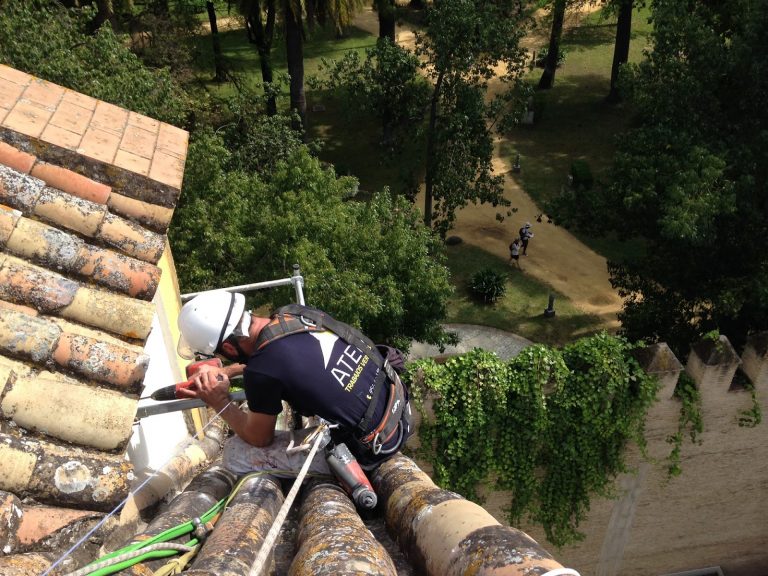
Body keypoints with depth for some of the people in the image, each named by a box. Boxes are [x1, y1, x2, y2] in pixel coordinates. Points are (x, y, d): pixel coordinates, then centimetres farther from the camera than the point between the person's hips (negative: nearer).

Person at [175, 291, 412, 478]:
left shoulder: (262, 372, -24)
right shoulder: (293, 312, -4)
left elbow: (259, 439, -4)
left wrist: (219, 403, 7)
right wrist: (223, 372, 19)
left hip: (371, 450, -7)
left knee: (236, 453, 0)